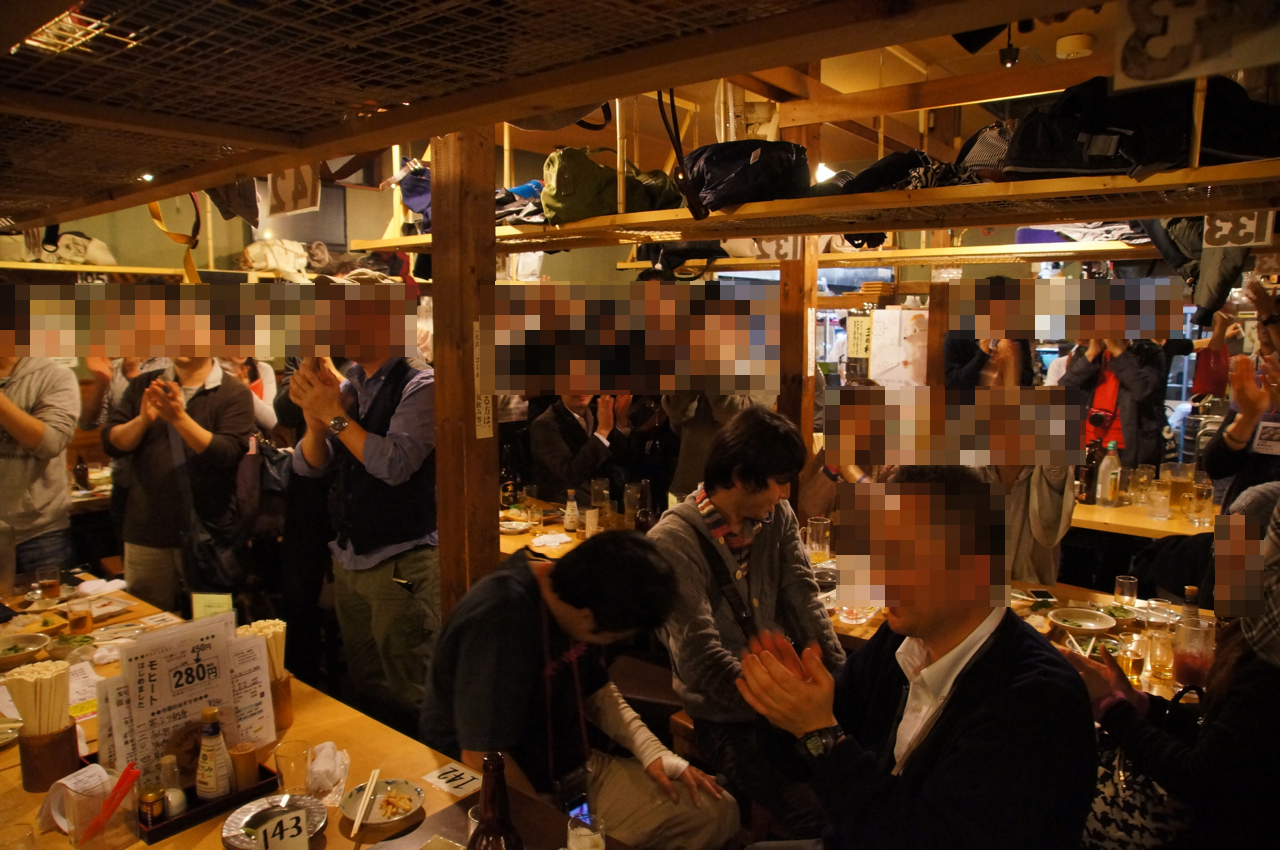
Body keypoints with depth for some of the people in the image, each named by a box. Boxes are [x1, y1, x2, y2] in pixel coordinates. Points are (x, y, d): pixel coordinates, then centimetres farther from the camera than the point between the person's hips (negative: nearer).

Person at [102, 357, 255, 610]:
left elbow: (227, 454, -15)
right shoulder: (144, 386, 10)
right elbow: (111, 443, 5)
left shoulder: (234, 393, -4)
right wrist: (143, 419, -14)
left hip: (210, 535, -3)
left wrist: (179, 418, -24)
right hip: (147, 537, 4)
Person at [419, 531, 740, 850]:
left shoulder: (573, 588, -3)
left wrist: (652, 751, 0)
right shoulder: (500, 619, -30)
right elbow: (482, 759, -27)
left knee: (716, 810, -1)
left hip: (575, 770, 8)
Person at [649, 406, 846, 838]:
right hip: (726, 720, -5)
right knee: (820, 813, -19)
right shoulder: (673, 541, -18)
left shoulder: (778, 517, 2)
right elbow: (703, 660, -20)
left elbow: (804, 603, -2)